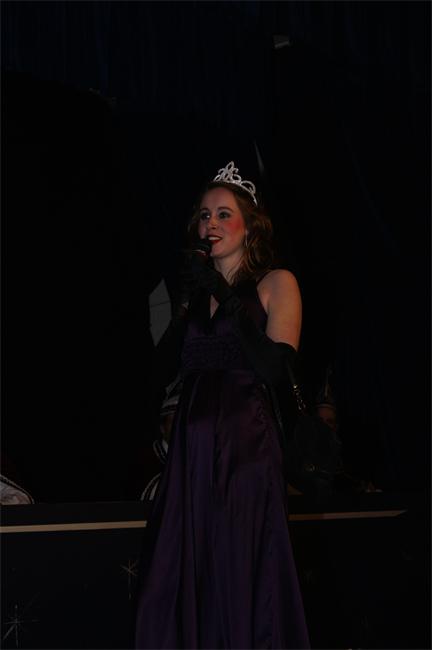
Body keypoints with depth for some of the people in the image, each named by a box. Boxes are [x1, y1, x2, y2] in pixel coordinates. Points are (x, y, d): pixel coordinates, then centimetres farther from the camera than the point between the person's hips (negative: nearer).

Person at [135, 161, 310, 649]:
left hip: (246, 447, -5)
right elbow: (166, 368, 9)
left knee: (243, 580, -3)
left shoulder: (275, 283, 0)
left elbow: (272, 366, -14)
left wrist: (225, 296, -12)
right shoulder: (197, 286, 16)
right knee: (182, 581, 3)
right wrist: (188, 302, -1)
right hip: (192, 444, 5)